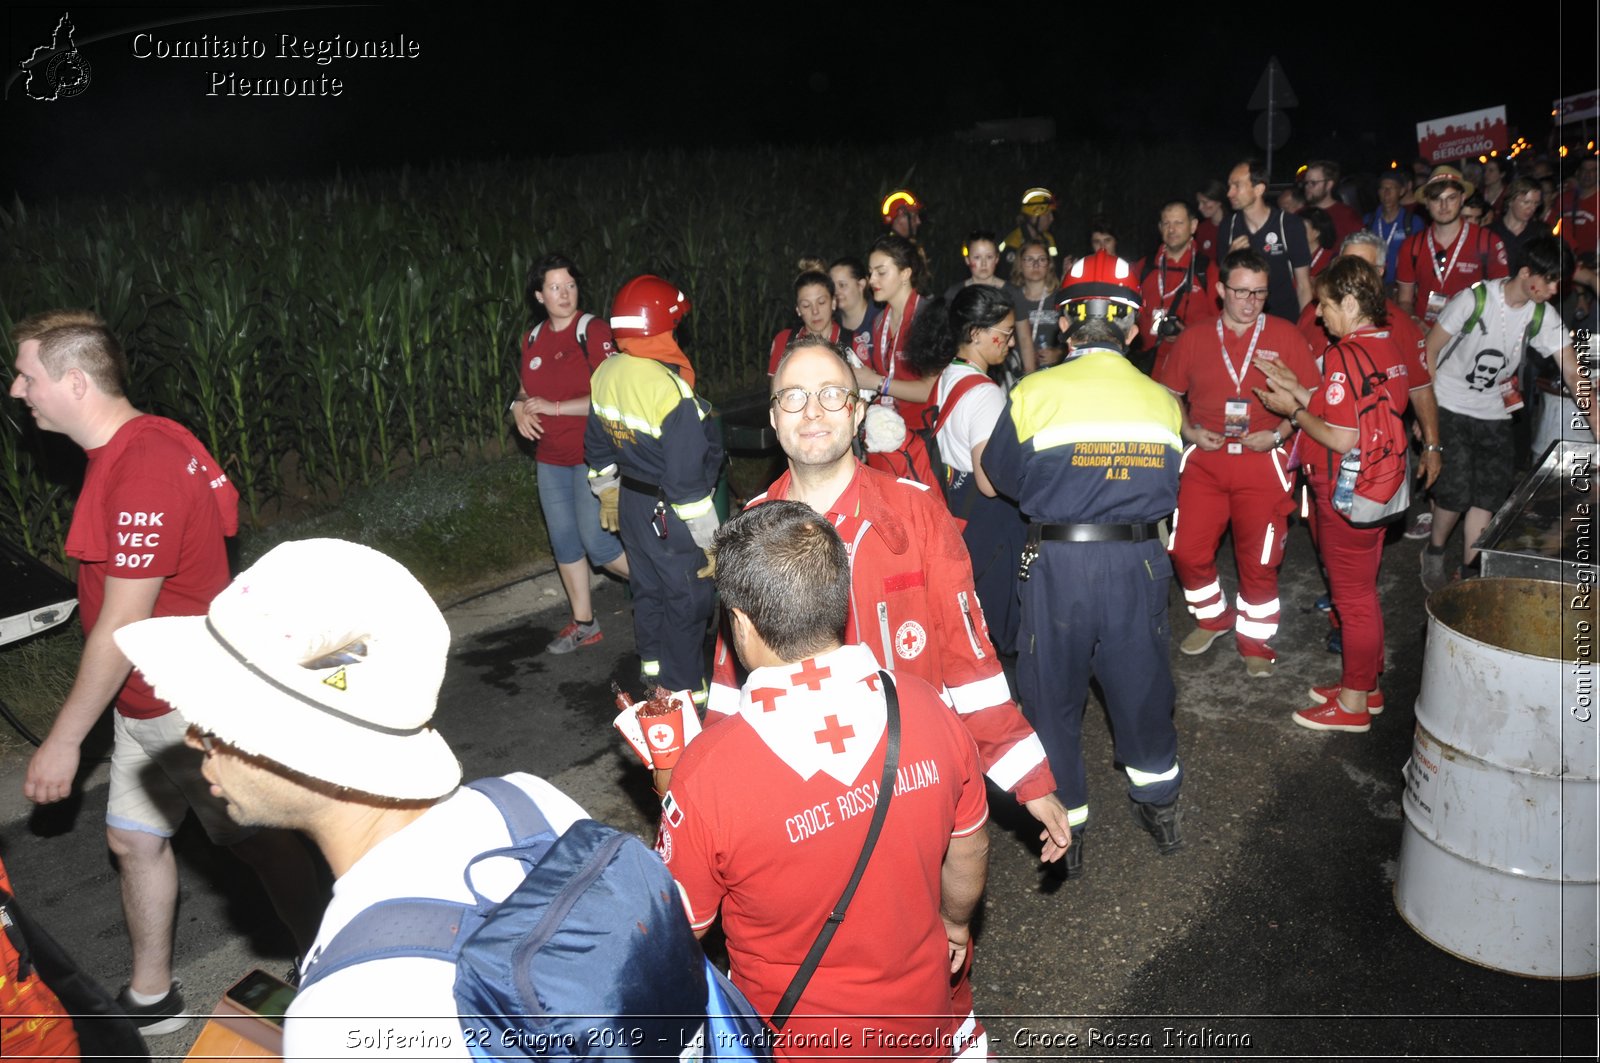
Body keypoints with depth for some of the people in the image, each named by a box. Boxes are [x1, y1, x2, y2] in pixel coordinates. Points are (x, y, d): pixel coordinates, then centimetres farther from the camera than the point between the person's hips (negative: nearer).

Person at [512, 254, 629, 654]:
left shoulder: (593, 331, -11)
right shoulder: (533, 339, 9)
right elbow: (525, 391, 21)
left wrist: (553, 407, -17)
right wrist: (520, 409, -2)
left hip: (592, 456, -7)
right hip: (551, 459, 7)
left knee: (596, 542, -8)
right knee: (564, 542, 11)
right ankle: (584, 625, 25)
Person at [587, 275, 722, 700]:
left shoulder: (605, 374, -4)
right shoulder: (671, 390, -29)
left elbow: (597, 445, 10)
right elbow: (688, 478, -24)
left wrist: (606, 490, 25)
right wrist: (707, 538, -14)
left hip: (631, 502, 8)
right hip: (669, 513, -8)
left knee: (648, 586, 24)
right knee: (687, 599, 9)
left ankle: (652, 666, 42)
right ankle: (684, 686, 22)